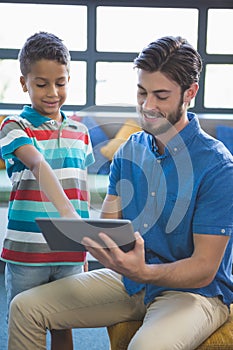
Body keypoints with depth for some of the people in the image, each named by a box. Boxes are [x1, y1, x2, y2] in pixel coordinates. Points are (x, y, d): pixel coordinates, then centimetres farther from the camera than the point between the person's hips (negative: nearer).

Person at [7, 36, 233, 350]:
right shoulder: (129, 150, 4)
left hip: (194, 290, -5)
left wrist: (143, 272, -35)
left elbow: (204, 269, -17)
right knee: (25, 307, -5)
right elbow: (107, 225, 4)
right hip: (130, 280, 6)